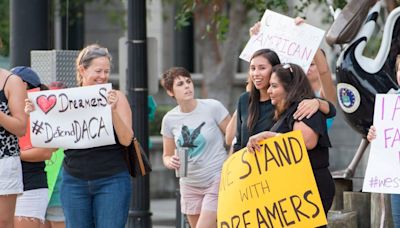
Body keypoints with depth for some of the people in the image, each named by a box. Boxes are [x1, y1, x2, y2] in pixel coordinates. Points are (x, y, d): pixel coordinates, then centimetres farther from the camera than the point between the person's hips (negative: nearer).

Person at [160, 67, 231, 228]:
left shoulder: (213, 107, -10)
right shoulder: (169, 119, 2)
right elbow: (166, 156, 11)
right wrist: (171, 162, -12)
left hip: (217, 182, -5)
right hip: (190, 185, 5)